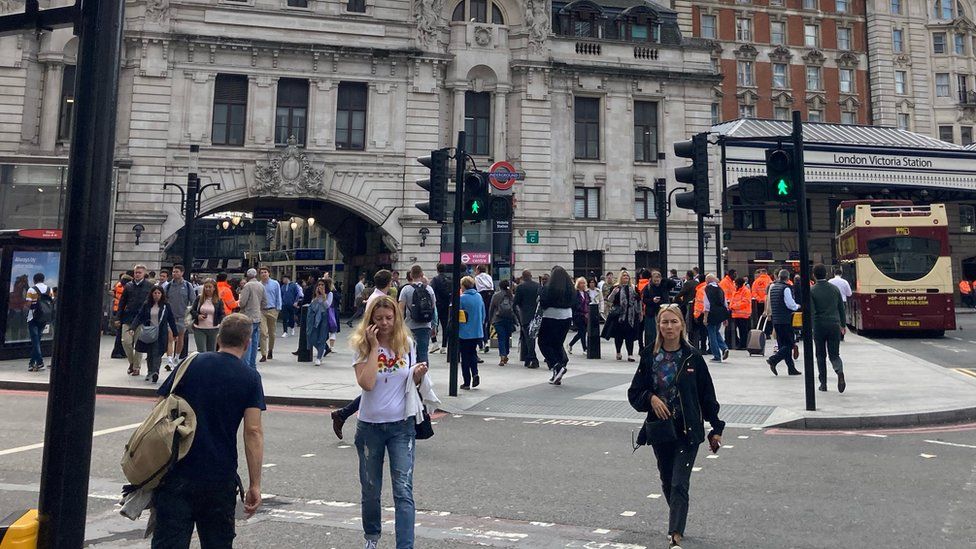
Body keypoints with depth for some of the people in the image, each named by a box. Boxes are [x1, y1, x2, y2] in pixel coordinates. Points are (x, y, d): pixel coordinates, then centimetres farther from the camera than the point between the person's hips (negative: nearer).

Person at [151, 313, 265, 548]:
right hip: (221, 479, 0)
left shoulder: (191, 363, 2)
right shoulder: (250, 378, -3)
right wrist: (255, 484, -7)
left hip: (176, 474, 1)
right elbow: (253, 431, -10)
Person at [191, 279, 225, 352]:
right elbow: (192, 311, 8)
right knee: (201, 351, -5)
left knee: (211, 351, 10)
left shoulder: (218, 300, 0)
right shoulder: (199, 299, 3)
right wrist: (197, 316, -12)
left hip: (213, 330, 0)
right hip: (199, 329, 0)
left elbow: (222, 314, 0)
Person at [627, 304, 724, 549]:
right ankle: (678, 523, 40)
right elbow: (634, 393, 3)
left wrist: (716, 428, 2)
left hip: (688, 430, -3)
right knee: (667, 483, 17)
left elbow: (707, 394, 1)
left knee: (679, 485, -8)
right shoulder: (649, 356, -1)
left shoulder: (692, 357, -5)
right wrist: (650, 398, -18)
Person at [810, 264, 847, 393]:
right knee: (834, 354, 8)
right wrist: (843, 324, 22)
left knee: (821, 356, 9)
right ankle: (840, 372, -22)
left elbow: (811, 312, -13)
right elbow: (841, 308, 11)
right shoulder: (835, 288, 5)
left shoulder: (812, 291, -7)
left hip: (819, 326, -2)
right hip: (834, 325, 2)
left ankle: (823, 383, 12)